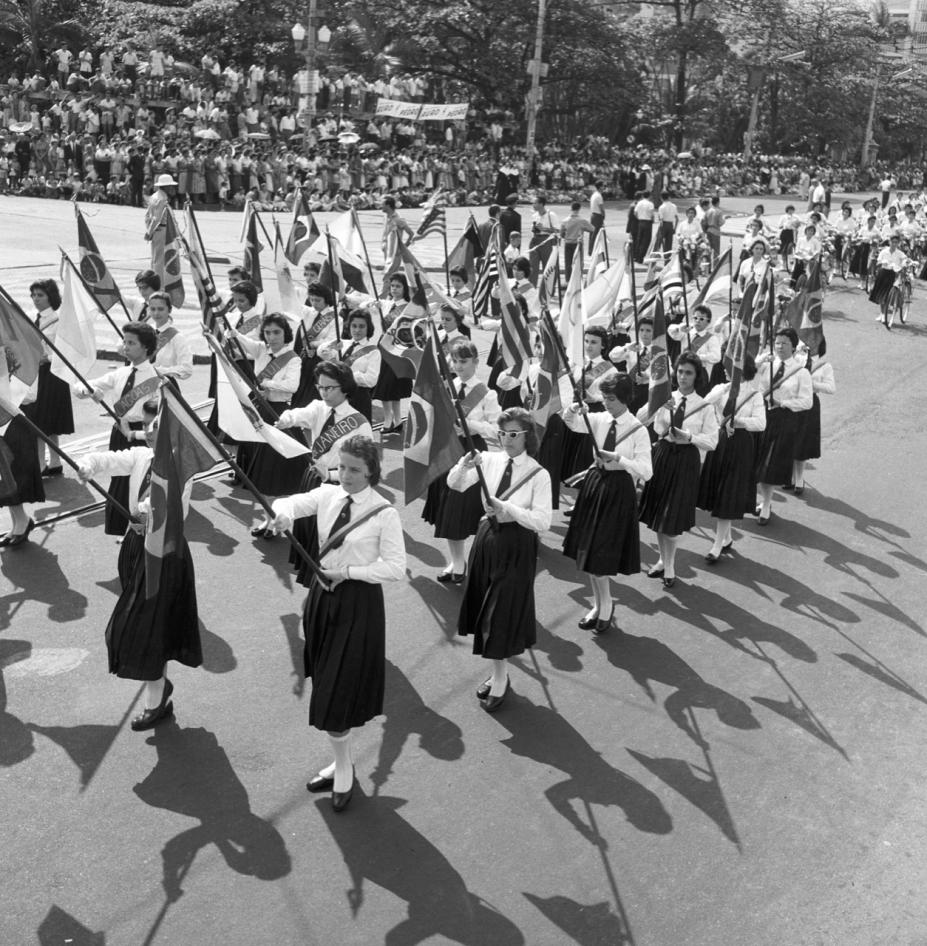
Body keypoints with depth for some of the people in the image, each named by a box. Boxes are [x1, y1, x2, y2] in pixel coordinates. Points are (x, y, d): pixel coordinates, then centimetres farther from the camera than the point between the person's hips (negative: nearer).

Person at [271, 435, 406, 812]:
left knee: (339, 692, -2)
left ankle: (343, 767, 19)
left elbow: (395, 568, -14)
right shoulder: (327, 495, 1)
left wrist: (347, 571, -19)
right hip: (323, 595, 6)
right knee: (326, 686, 14)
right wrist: (284, 514, -32)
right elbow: (288, 502, -9)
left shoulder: (384, 513, -13)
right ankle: (341, 762, 30)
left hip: (359, 602, -5)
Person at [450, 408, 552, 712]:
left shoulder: (538, 474, -12)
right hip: (487, 538, 5)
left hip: (517, 545, -5)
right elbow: (454, 485, -6)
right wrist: (465, 465, -26)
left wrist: (507, 508, -27)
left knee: (503, 614, 1)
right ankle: (499, 674, 29)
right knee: (485, 611, 12)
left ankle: (500, 681, 17)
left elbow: (542, 522, -16)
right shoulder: (490, 461, -1)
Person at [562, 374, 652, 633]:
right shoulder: (599, 420, 1)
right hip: (595, 485, 5)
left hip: (620, 490, -5)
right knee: (589, 551, 12)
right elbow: (571, 423, -10)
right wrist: (573, 410, -30)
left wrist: (619, 458, -29)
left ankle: (606, 607, 20)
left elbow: (646, 472, -17)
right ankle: (600, 605, 28)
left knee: (604, 553, -1)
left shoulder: (638, 430, -13)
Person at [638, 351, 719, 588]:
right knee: (657, 513, 13)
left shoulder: (704, 406, -4)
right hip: (662, 455, 3)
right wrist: (659, 405, -20)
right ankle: (664, 560, 32)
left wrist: (690, 437, -21)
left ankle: (669, 567, 16)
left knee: (672, 517, 0)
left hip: (686, 460, -3)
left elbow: (712, 441, -6)